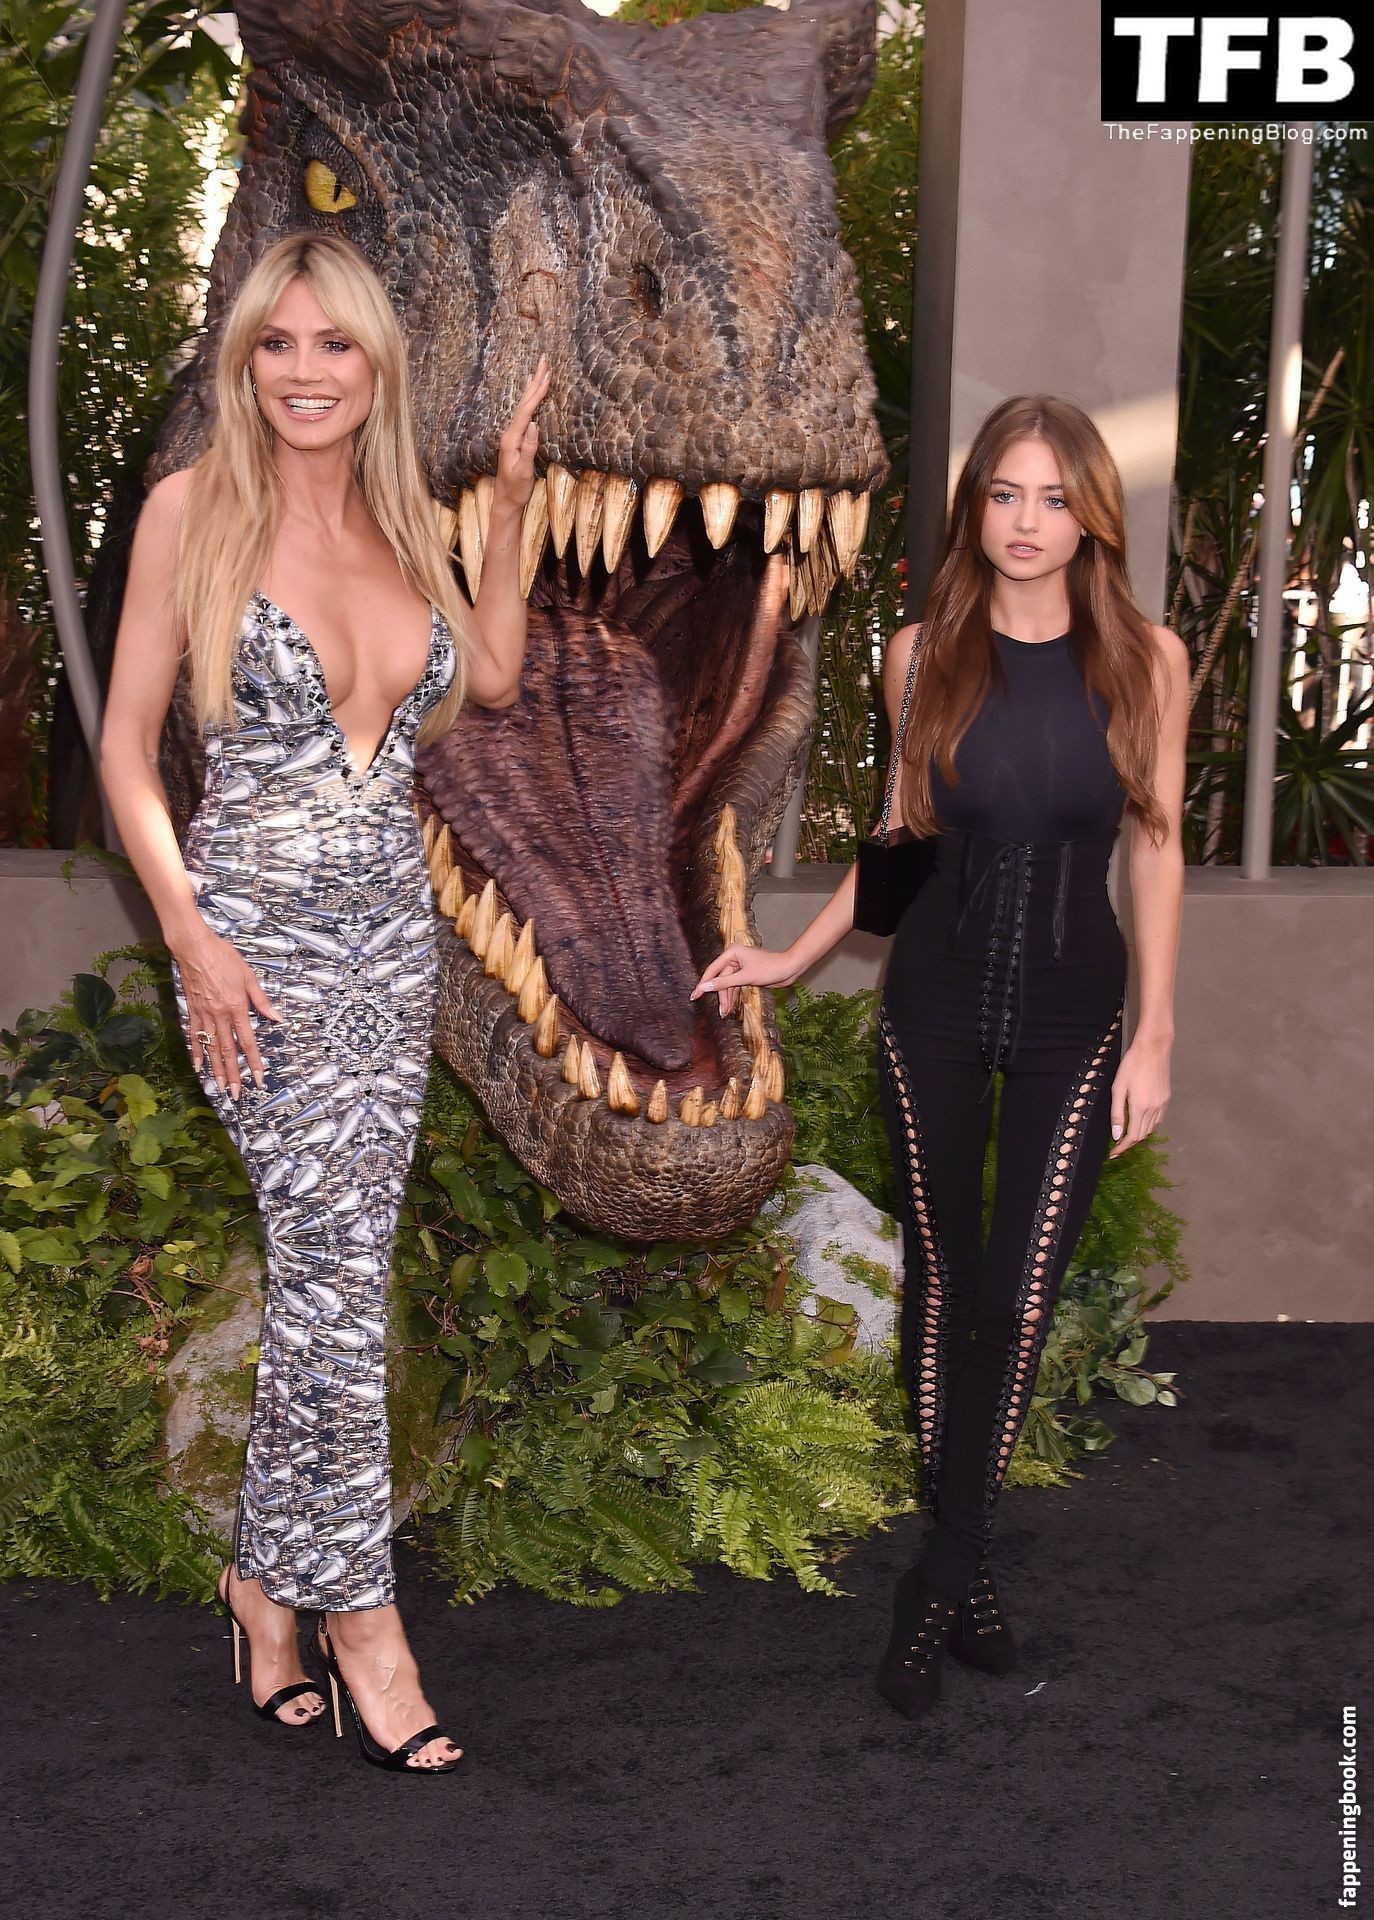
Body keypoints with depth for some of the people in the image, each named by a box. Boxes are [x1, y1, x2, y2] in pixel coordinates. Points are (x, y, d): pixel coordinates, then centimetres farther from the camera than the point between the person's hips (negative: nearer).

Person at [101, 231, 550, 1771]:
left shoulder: (397, 520, 8)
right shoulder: (195, 508, -6)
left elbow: (490, 678, 20)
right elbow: (125, 746, -5)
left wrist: (511, 506, 11)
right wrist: (190, 936, -13)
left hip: (392, 927, 5)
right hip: (260, 931, -5)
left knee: (331, 1264, 8)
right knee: (338, 1266, -8)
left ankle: (271, 1574, 24)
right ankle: (359, 1614, 5)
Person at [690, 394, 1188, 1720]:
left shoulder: (1146, 661, -4)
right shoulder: (923, 654, -1)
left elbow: (1157, 854, 0)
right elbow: (903, 831, 9)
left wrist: (1155, 1037, -2)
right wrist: (794, 958, 5)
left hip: (1072, 1013, -1)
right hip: (936, 999, 1)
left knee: (1018, 1296, -4)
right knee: (938, 1279, 8)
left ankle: (939, 1579, 11)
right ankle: (965, 1569, 23)